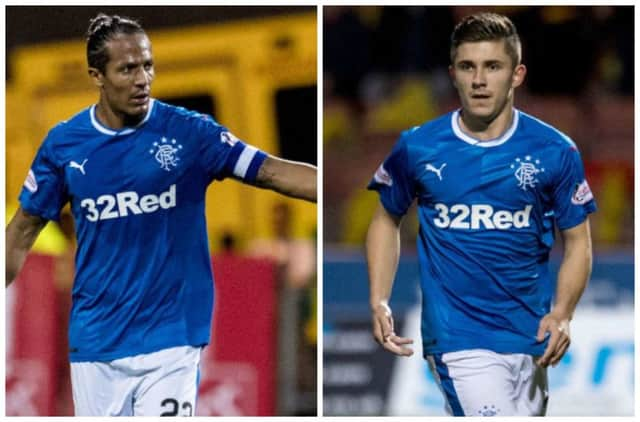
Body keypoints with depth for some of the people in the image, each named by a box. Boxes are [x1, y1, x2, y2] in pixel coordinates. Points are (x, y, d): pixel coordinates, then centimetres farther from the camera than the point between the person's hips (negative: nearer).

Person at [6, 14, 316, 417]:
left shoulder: (188, 132, -5)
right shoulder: (64, 143, 1)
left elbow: (275, 172, -11)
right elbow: (25, 229, 11)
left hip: (170, 340, -2)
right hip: (95, 341, 2)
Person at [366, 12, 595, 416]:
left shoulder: (554, 151, -2)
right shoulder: (417, 148, -2)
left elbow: (577, 241, 5)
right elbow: (387, 219, 13)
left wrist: (562, 314, -11)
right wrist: (379, 303, 1)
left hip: (531, 337, 3)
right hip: (458, 335, -3)